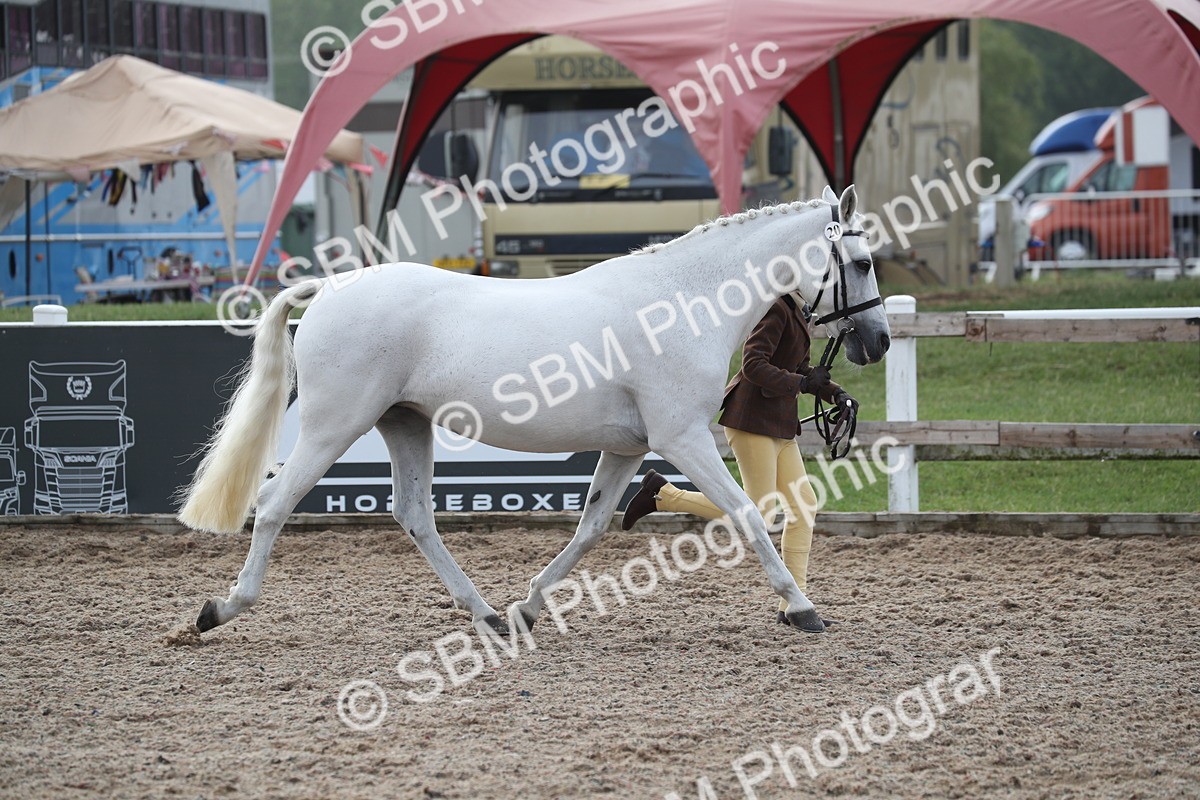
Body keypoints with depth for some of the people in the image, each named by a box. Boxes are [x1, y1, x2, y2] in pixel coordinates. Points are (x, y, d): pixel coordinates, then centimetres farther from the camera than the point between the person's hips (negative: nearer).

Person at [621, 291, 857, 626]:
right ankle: (661, 494, -1)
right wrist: (801, 383, -21)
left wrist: (835, 393, 9)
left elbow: (799, 367, 24)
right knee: (759, 512, -10)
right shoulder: (775, 308, -15)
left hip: (779, 423, 10)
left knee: (803, 505, 5)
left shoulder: (796, 310, 16)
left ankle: (792, 605, 8)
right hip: (751, 418, -10)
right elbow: (754, 365, -23)